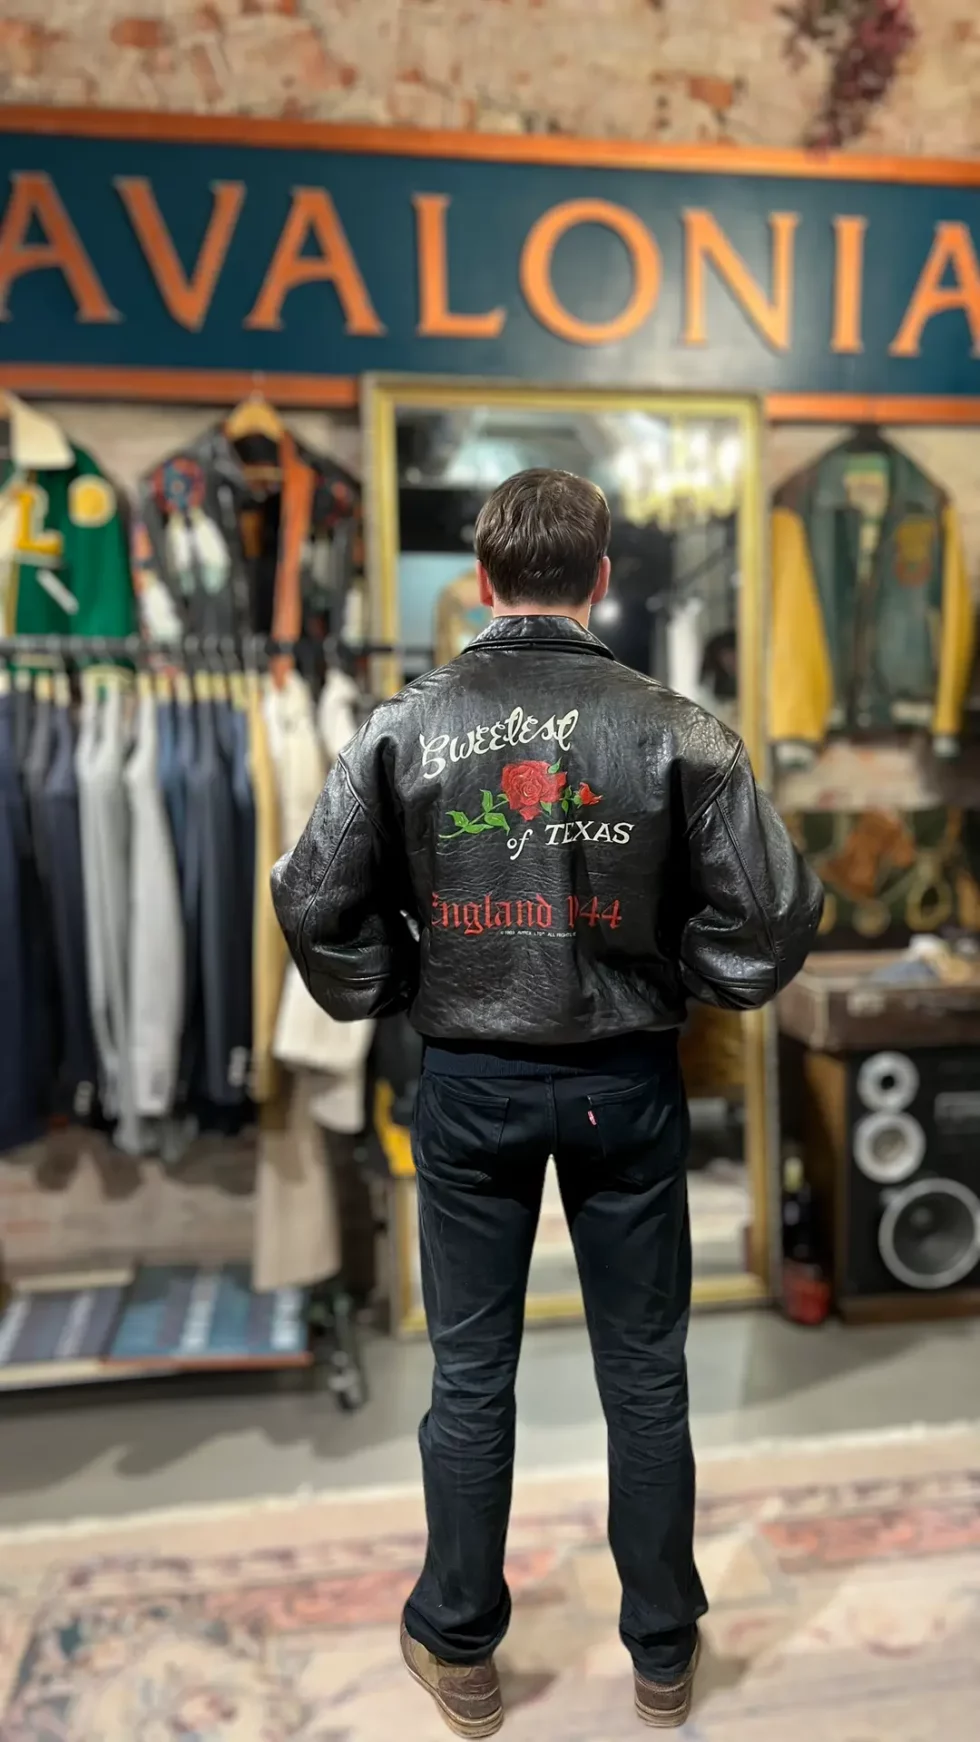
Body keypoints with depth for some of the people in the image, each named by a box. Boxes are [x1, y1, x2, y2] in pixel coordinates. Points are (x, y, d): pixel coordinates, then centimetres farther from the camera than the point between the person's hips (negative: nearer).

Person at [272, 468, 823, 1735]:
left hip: (469, 1087, 1)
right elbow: (771, 913, -12)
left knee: (470, 1376, 16)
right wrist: (681, 985, 6)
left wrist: (396, 995, 8)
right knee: (646, 1375, 16)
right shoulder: (672, 728, -10)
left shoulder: (405, 725, -8)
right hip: (627, 1083, 0)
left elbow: (313, 902, -7)